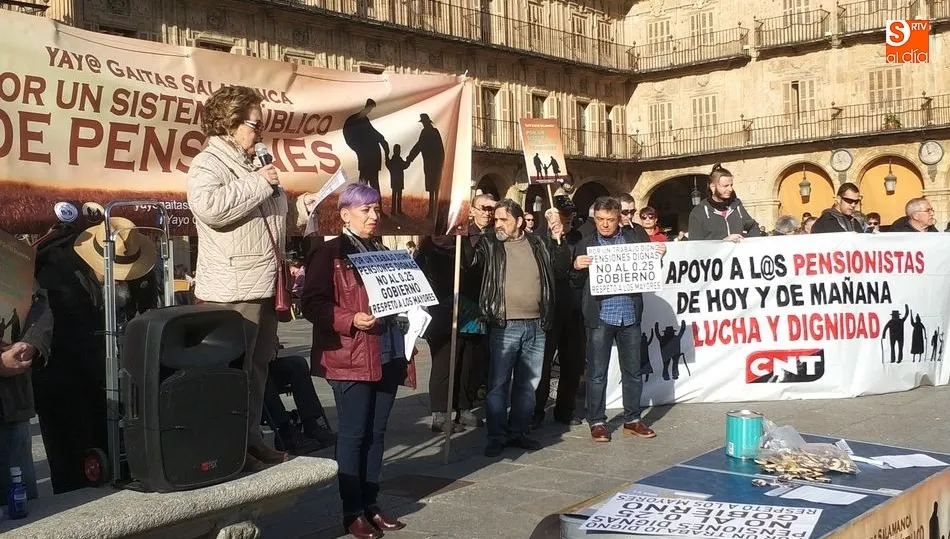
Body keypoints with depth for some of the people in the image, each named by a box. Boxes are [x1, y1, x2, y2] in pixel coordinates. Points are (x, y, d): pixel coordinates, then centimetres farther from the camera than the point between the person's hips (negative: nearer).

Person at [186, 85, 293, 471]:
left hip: (262, 287, 10)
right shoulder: (208, 164, -9)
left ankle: (252, 440, 24)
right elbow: (209, 206, -31)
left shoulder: (249, 164, 20)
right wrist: (258, 182, -20)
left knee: (257, 368, 14)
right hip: (231, 292, -10)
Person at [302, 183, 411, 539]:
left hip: (387, 356, 7)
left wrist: (407, 319, 6)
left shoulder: (384, 253, 17)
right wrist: (351, 320, -24)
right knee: (353, 434, -1)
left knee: (376, 433, 11)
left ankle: (371, 504, 20)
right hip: (351, 358, -7)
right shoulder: (328, 254, -5)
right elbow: (312, 304, -13)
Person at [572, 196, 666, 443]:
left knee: (633, 371, 11)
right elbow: (578, 283, 4)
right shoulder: (586, 245, 3)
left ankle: (632, 420, 23)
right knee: (597, 373, 3)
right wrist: (577, 268, -16)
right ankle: (597, 422, 14)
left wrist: (659, 255, -8)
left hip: (630, 315, 2)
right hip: (600, 317, -2)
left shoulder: (636, 237, 7)